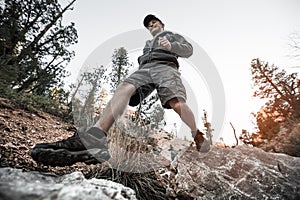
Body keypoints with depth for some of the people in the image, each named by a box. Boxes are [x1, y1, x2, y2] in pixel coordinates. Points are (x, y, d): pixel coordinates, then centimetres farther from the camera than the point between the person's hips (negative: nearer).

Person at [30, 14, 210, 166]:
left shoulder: (173, 36, 33)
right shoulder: (147, 44, 45)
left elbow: (189, 50, 17)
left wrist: (171, 46, -3)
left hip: (166, 67, -2)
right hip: (144, 69, 3)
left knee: (177, 103, -33)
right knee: (124, 88, -31)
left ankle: (199, 138, -15)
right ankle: (96, 136, -52)